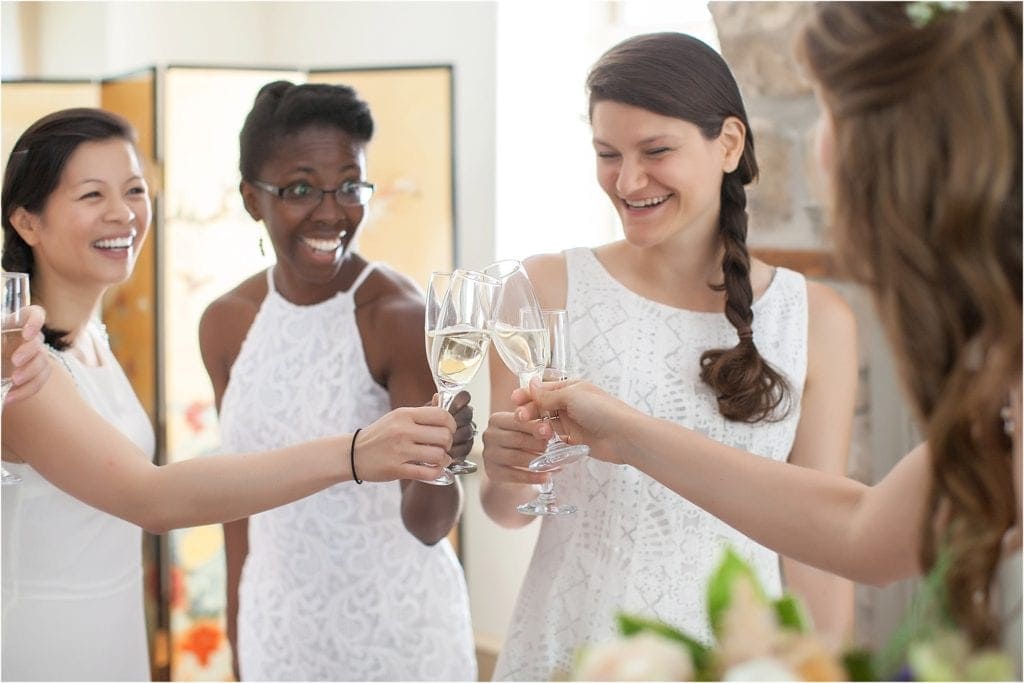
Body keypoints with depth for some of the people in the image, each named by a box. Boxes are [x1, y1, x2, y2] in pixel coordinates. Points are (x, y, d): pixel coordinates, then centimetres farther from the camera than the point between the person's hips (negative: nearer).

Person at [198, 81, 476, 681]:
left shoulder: (402, 317, -17)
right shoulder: (227, 322, -2)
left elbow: (427, 525, -19)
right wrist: (236, 629, 11)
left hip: (396, 620, -4)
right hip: (278, 621, 4)